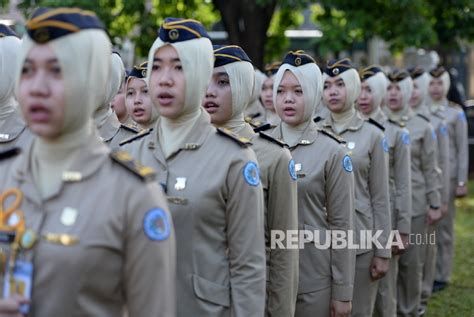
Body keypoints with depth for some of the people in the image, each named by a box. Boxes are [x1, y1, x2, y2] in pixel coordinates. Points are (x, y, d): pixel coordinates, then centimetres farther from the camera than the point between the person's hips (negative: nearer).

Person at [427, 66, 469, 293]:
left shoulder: (455, 112, 1)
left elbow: (462, 149, 0)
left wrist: (462, 182, -4)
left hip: (446, 176, -2)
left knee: (443, 226, 3)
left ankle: (441, 276, 12)